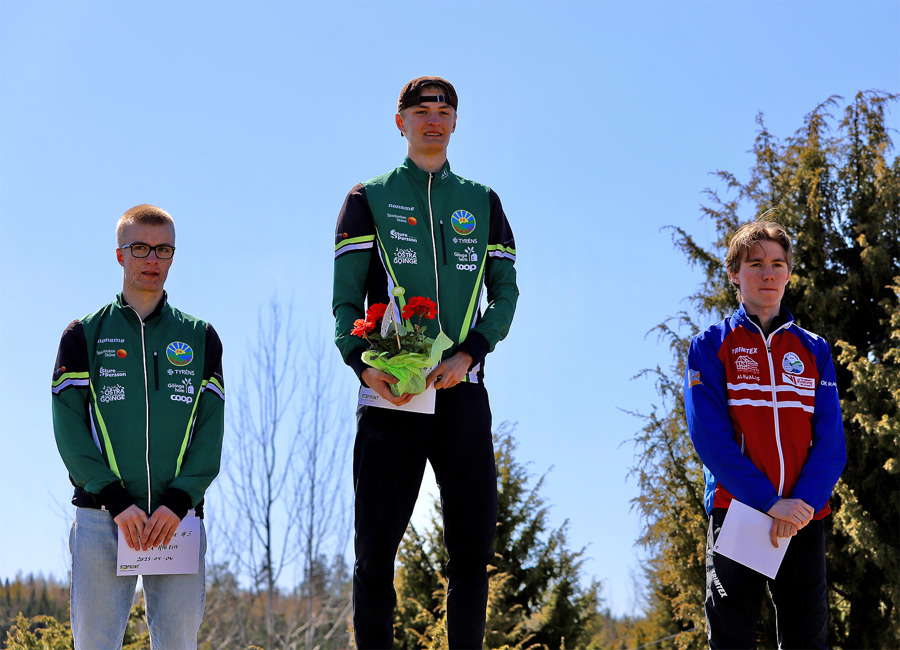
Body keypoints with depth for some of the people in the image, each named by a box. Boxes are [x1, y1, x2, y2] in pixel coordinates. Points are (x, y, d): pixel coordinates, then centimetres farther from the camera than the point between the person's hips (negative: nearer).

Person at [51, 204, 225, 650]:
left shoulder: (200, 338, 13)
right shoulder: (84, 336, 9)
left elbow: (211, 431, 5)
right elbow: (69, 428, 0)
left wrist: (177, 502, -9)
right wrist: (116, 501, -12)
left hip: (178, 515, 1)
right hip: (101, 516, -1)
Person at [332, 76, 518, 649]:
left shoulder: (482, 203, 17)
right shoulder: (369, 199, 10)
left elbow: (505, 291, 10)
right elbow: (345, 299, 4)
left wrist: (469, 353, -8)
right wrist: (363, 363, -15)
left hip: (462, 392, 2)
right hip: (390, 390, -2)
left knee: (473, 547, -1)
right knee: (377, 548, -5)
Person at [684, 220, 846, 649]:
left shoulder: (814, 350, 14)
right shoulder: (711, 346, 6)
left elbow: (831, 442, 6)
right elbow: (709, 436, -6)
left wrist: (804, 503, -13)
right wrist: (770, 501, -17)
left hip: (805, 515, 3)